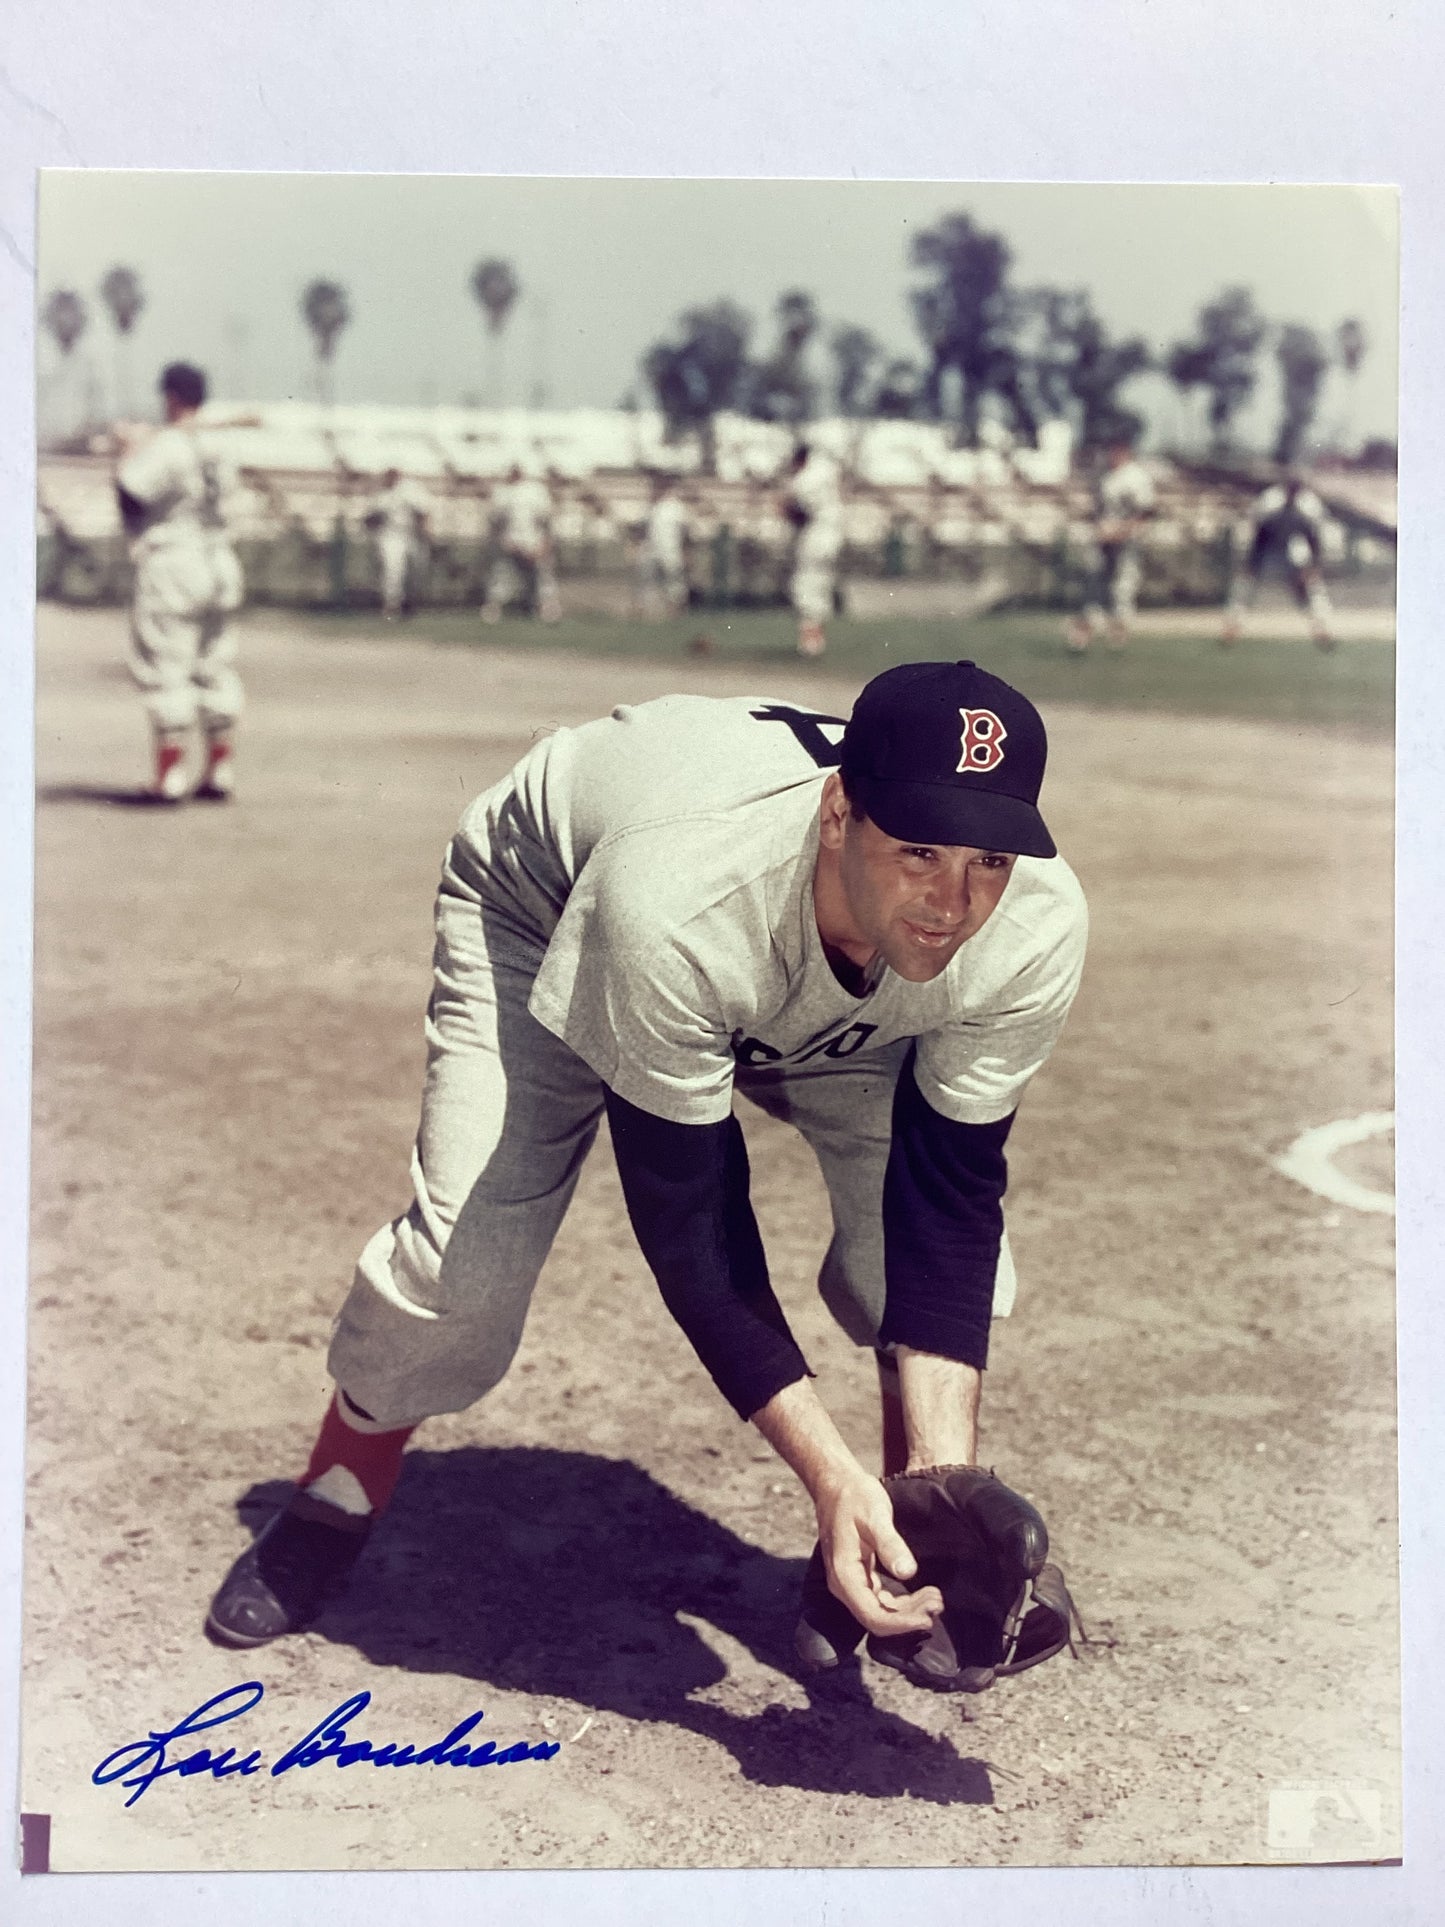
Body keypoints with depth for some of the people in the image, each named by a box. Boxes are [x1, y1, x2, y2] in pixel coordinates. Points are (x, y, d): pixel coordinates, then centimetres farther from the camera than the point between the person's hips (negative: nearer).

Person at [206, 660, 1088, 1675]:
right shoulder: (675, 905, -47)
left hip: (836, 1004, 4)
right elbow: (689, 1224, -38)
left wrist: (946, 1478, -36)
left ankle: (910, 1552, 11)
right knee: (464, 1248, -18)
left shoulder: (1034, 930, -35)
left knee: (945, 1247, -16)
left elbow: (950, 1200, -26)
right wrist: (834, 1478, -43)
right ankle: (334, 1501, 14)